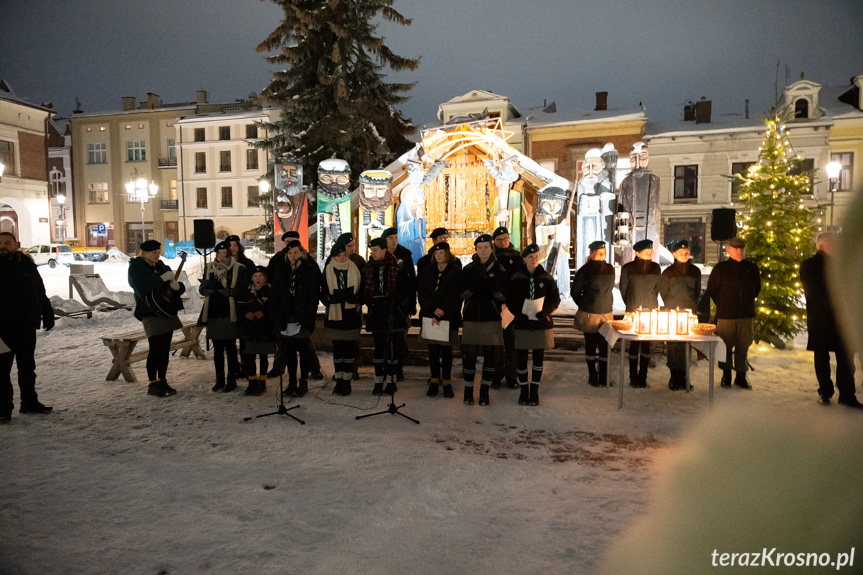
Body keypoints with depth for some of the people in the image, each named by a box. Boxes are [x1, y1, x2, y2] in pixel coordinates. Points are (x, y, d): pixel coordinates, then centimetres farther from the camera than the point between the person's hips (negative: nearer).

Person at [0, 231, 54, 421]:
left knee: (27, 367, 14)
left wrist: (47, 315, 10)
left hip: (27, 328, 4)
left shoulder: (27, 265, 6)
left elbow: (41, 293, 12)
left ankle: (29, 402, 24)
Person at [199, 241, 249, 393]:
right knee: (217, 348, 12)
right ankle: (219, 379, 23)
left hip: (230, 315, -4)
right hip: (213, 314, 4)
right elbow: (202, 288, 8)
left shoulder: (239, 269, -3)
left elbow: (243, 289, -11)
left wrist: (228, 291, -25)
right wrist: (207, 286, -14)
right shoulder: (209, 268, 10)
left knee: (230, 348, 2)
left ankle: (232, 379, 13)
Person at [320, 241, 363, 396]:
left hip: (351, 315, 0)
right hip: (334, 316, 1)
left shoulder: (355, 269, 2)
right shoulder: (328, 271, 2)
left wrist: (355, 299, -18)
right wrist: (334, 297, -22)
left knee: (350, 349, 2)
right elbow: (323, 294, -1)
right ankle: (339, 381, 19)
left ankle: (347, 382, 13)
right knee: (337, 349, 8)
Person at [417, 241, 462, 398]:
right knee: (433, 350, 4)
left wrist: (441, 312, -14)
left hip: (448, 317, -3)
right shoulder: (428, 270, 11)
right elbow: (421, 292, 4)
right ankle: (434, 382, 13)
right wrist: (433, 310, -9)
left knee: (446, 350, 1)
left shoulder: (456, 272, -1)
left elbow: (455, 297, -7)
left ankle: (447, 382, 12)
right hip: (429, 317, 3)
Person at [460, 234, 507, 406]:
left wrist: (494, 288, -18)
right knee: (469, 355, -2)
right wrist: (473, 285, -17)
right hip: (471, 317, 0)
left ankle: (484, 392, 16)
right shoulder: (468, 269, 6)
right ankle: (468, 392, 13)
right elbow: (462, 294, 1)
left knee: (490, 355, 3)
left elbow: (504, 297, 1)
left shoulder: (499, 270, 4)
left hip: (492, 319, 0)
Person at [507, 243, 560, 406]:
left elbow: (555, 299, 5)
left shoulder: (547, 278, 1)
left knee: (538, 359, 8)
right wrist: (518, 313, -12)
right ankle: (524, 391, 19)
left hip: (542, 323, 1)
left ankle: (534, 391, 21)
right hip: (522, 324, 0)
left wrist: (545, 312, -11)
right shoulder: (516, 279, 0)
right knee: (521, 358, 3)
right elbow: (509, 300, 4)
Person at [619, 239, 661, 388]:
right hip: (633, 311, -2)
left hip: (651, 310, 3)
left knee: (647, 343, 4)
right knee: (635, 343, -1)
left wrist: (650, 303, 10)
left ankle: (643, 377, 13)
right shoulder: (628, 268, -3)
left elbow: (657, 289, 15)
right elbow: (623, 289, 6)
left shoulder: (656, 268, 6)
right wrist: (631, 305, 9)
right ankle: (633, 377, 9)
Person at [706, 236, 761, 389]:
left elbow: (757, 288, 21)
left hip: (747, 315, 2)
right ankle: (726, 376, 16)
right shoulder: (720, 268, 0)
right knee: (726, 346, 3)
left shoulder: (752, 268, 8)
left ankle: (741, 376, 17)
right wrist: (722, 305, 7)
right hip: (726, 315, -2)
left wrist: (747, 302, 16)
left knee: (743, 347, 5)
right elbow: (711, 288, 7)